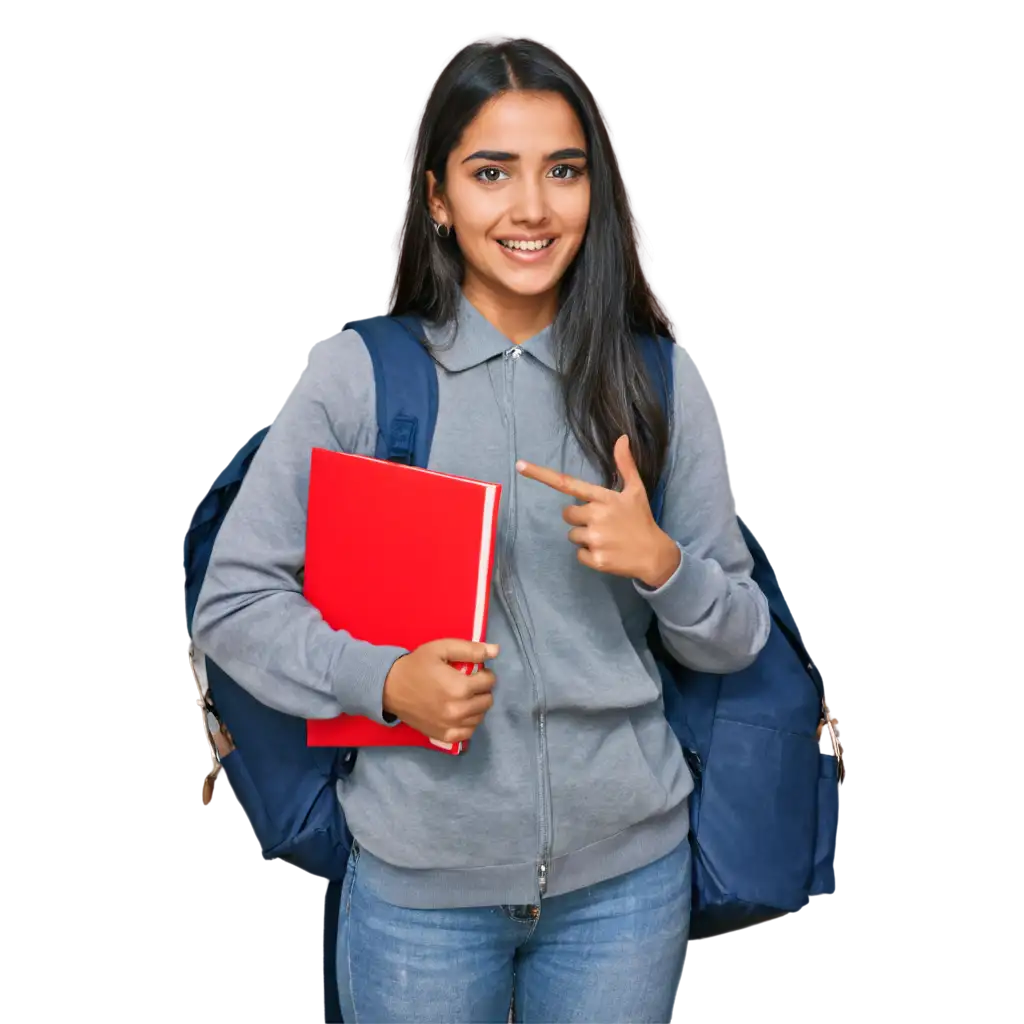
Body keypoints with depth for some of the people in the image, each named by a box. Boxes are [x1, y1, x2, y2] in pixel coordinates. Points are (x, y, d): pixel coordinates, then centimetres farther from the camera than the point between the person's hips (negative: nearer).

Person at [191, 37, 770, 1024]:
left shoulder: (661, 379, 0)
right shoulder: (355, 372, -6)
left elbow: (738, 638, 5)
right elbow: (232, 600, -4)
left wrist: (660, 562, -16)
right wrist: (380, 679, -19)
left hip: (626, 867, 2)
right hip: (420, 871, -1)